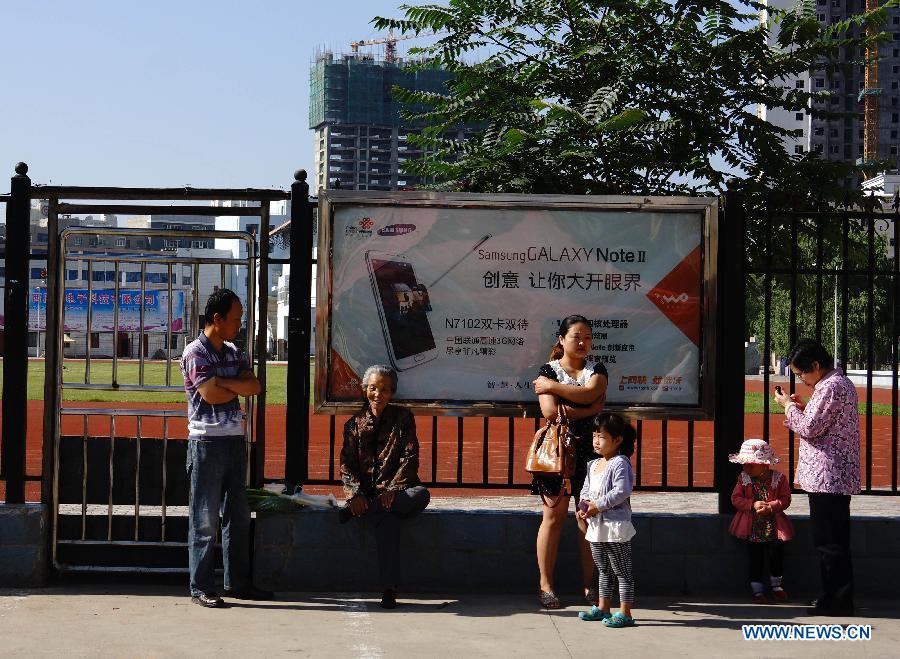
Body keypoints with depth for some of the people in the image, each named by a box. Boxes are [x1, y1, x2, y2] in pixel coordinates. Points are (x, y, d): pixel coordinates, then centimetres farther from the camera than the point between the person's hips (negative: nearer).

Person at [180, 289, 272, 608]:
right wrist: (239, 387, -2)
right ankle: (201, 587, 3)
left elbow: (255, 386, 1)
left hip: (235, 440, 7)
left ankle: (237, 582, 20)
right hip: (207, 441, -7)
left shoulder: (233, 352, 14)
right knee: (205, 519, -3)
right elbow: (210, 395, -18)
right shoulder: (195, 352, -8)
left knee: (238, 515, 11)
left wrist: (223, 382, -13)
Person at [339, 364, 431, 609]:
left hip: (398, 490, 1)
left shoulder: (403, 418, 8)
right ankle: (389, 589, -36)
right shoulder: (354, 424, 12)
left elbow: (410, 458, -2)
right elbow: (347, 464, 5)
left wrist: (392, 490, -17)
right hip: (367, 492, -1)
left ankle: (357, 512, -31)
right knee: (387, 518, -35)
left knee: (422, 494, -35)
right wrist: (355, 494, -15)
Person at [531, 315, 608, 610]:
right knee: (554, 517, -2)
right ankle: (546, 586, 4)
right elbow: (549, 411, -11)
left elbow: (590, 394, -11)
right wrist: (587, 410, -9)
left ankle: (589, 585, 9)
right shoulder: (547, 370, 4)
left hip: (590, 449, 2)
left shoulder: (597, 370, 11)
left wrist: (552, 386, -8)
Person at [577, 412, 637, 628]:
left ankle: (625, 613, 0)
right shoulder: (593, 465, 13)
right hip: (596, 527, 9)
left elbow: (622, 491, -23)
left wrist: (598, 505, -21)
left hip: (615, 527, -9)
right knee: (603, 570, 19)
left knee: (622, 571, -2)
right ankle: (603, 608, 29)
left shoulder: (620, 464, -14)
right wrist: (582, 507, -3)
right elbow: (586, 489, 16)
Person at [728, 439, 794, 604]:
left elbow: (785, 499, -6)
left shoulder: (778, 478, -6)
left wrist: (770, 507, -22)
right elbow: (736, 498, -4)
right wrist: (753, 505, -19)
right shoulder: (743, 478, -2)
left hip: (774, 525, -1)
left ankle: (776, 585, 19)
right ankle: (757, 590, 13)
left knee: (776, 553, -5)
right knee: (755, 558, 2)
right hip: (752, 527, 1)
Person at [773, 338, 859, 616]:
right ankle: (835, 597, 22)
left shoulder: (830, 387, -17)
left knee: (829, 541, -4)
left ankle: (837, 601, 1)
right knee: (833, 540, 15)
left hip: (828, 477, -11)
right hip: (837, 476, 11)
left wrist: (788, 406, -5)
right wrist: (803, 407, 12)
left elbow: (810, 428, -19)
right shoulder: (841, 383, 16)